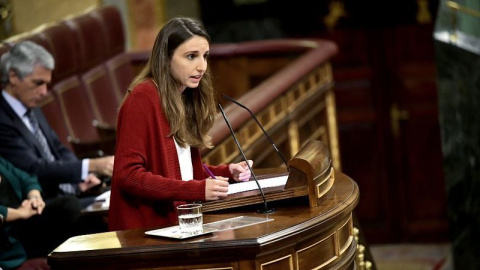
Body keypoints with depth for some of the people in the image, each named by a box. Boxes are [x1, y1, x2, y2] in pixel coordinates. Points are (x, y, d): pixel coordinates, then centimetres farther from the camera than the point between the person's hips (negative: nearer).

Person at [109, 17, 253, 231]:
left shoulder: (187, 98, 14)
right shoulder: (142, 98, -11)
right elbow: (128, 175, -17)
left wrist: (228, 172, 5)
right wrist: (198, 190, -22)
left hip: (176, 221, 8)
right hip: (145, 229, -8)